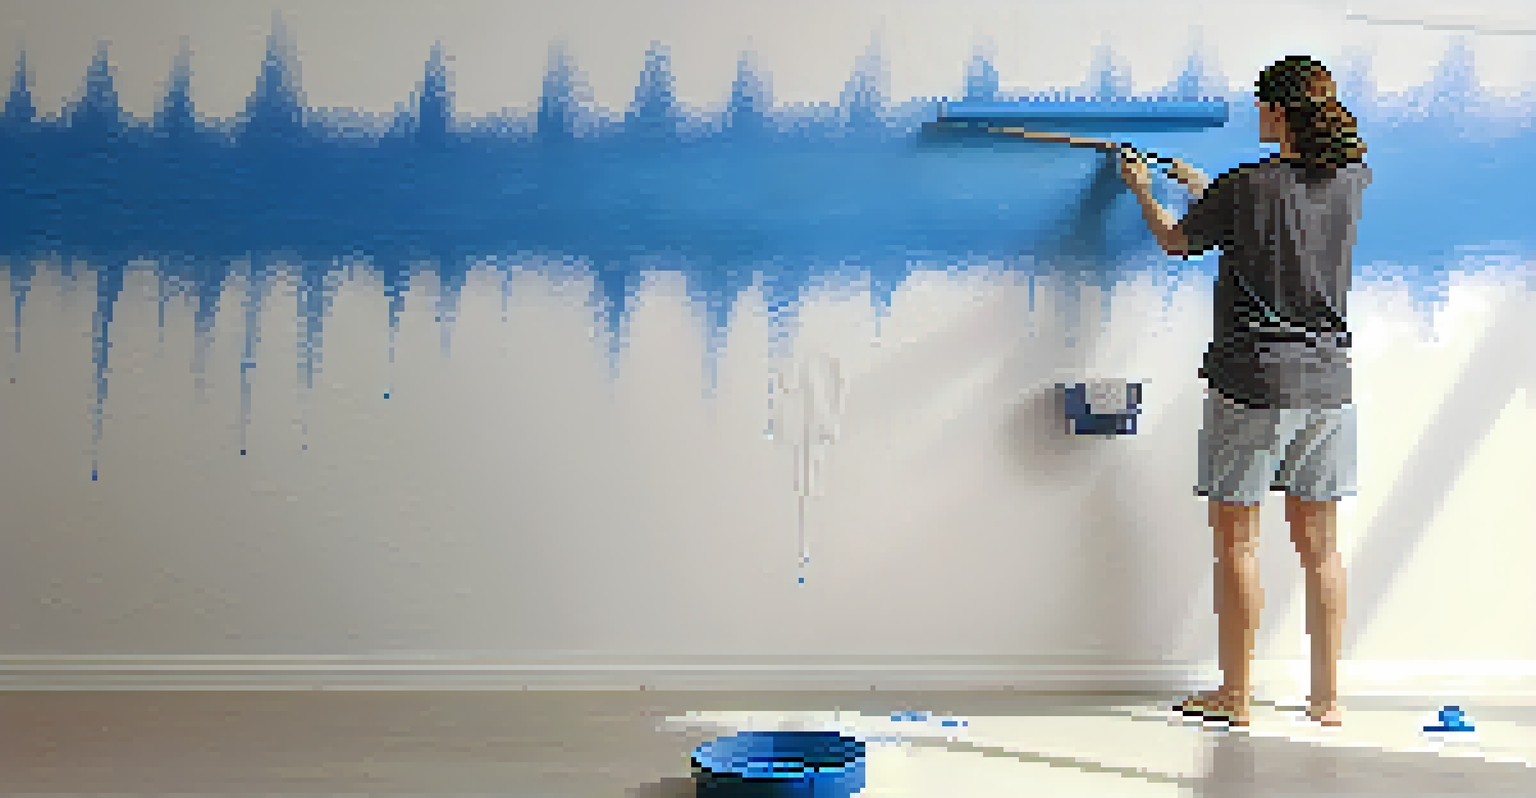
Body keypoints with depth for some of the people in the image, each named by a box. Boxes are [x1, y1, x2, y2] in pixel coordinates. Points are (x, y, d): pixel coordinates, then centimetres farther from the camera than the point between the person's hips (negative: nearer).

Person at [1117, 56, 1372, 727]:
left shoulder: (1245, 188, -12)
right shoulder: (1353, 182, 2)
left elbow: (1176, 241, 6)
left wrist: (1142, 188, 25)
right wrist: (1199, 182, 32)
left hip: (1253, 385, -5)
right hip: (1328, 384, 5)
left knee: (1237, 539, 5)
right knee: (1320, 543, 10)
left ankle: (1235, 696, 10)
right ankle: (1327, 698, 15)